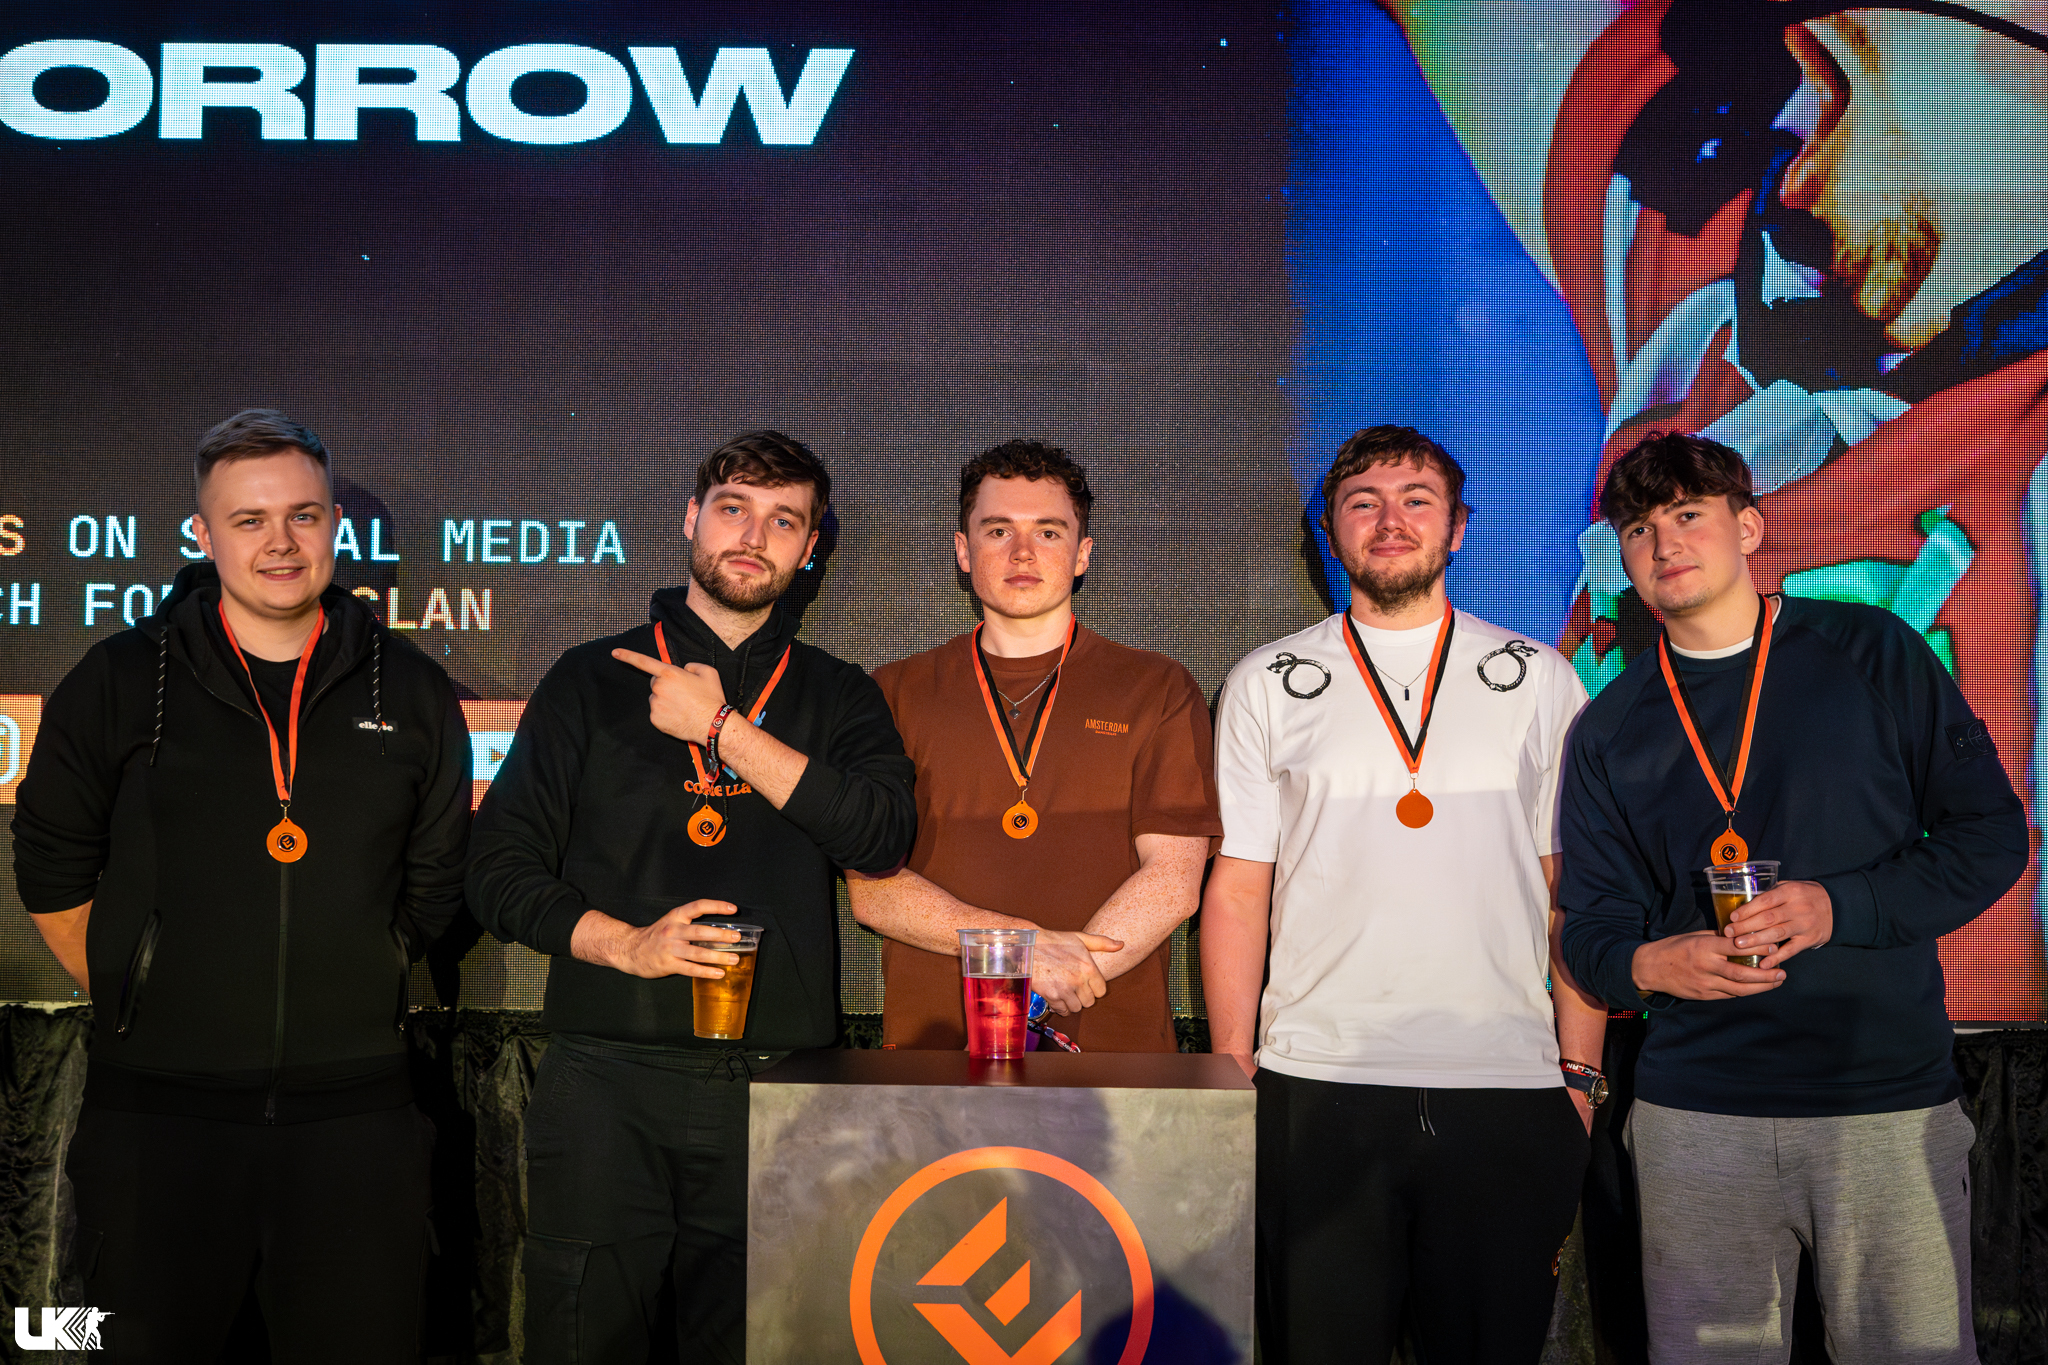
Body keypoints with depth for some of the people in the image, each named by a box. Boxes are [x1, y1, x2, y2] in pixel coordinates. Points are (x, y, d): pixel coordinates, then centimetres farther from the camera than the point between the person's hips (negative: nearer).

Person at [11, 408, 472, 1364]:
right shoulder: (119, 683, 2)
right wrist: (141, 1005, 8)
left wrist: (347, 999, 11)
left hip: (354, 1111, 1)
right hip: (156, 1112, -1)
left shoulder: (413, 696, 5)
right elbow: (53, 877, 10)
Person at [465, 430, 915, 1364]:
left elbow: (883, 834, -7)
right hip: (607, 1083, 0)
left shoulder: (837, 698, 13)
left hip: (774, 1085, 1)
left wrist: (721, 728, -7)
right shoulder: (593, 680, 11)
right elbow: (500, 871, 7)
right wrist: (625, 942, -10)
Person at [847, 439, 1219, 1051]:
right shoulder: (895, 694, 7)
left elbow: (1174, 879, -4)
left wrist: (1040, 1002, -15)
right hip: (932, 1044, 1)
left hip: (1112, 1047, 0)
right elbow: (870, 887, -2)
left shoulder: (1159, 690, 5)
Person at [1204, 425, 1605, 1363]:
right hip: (1315, 1086, 0)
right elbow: (1238, 891, 5)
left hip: (1508, 1085, 1)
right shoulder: (1267, 686, 7)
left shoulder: (1539, 681, 9)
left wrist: (1581, 1074, 1)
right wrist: (1231, 1076, -1)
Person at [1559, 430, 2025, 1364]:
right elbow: (1591, 924, 8)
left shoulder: (1871, 654, 3)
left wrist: (1839, 906, -13)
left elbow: (1991, 834, 2)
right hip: (1695, 1118, 2)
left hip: (1890, 1108, -1)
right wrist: (1646, 963, -15)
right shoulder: (1611, 728, 9)